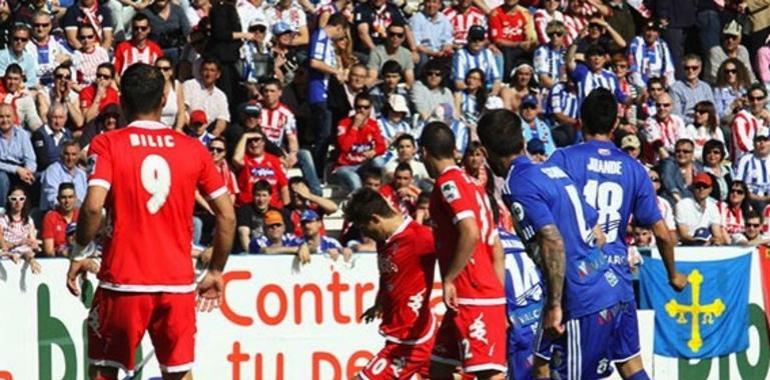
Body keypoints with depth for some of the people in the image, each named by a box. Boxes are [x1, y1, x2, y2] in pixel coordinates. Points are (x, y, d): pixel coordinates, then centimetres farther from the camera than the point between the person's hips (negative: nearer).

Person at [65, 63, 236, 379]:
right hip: (178, 282, 2)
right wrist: (216, 272, 16)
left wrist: (79, 255, -1)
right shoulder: (193, 149, 6)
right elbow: (227, 215, 5)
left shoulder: (107, 144, -2)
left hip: (123, 281, -2)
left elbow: (93, 206, -17)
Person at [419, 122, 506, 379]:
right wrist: (499, 297, 21)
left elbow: (471, 233, -24)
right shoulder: (472, 184, 18)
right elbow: (496, 249, 19)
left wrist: (449, 279, -16)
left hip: (473, 299, -10)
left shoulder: (449, 182, -9)